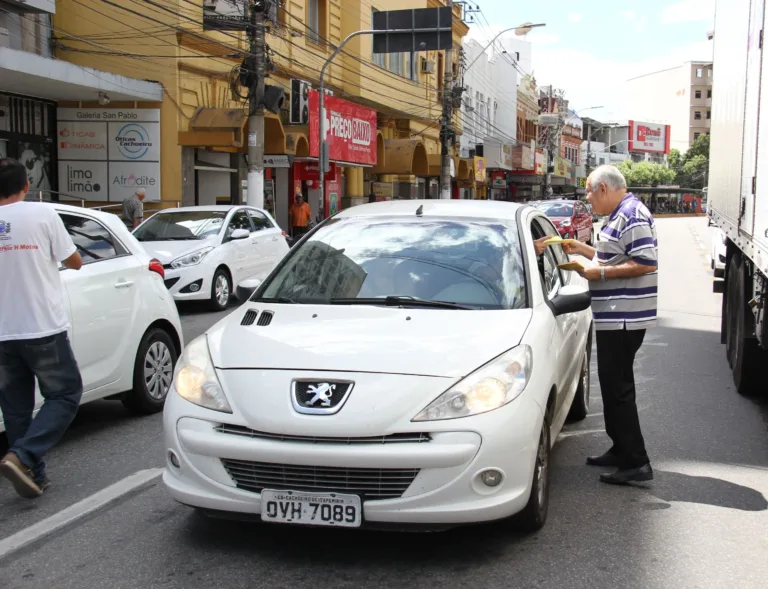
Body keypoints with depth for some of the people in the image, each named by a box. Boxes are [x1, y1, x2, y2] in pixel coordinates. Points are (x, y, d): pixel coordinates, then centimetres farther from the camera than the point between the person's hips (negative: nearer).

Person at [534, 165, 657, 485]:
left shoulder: (632, 216, -16)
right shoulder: (620, 215, 16)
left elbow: (645, 263, -23)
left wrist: (600, 273, -19)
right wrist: (583, 250, 17)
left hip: (623, 318, -11)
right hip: (615, 317, 11)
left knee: (618, 387, -8)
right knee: (615, 385, 17)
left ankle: (636, 463, -4)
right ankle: (621, 450, 28)